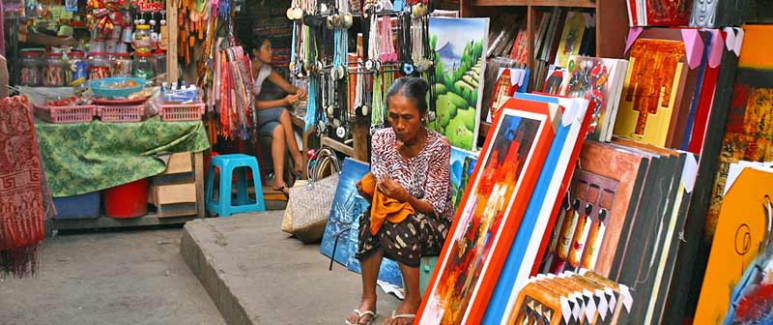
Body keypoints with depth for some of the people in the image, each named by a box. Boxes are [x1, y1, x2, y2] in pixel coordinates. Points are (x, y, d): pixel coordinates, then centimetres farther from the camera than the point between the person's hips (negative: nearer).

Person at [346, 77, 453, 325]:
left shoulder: (438, 146, -19)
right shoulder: (382, 140, -7)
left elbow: (434, 207, -18)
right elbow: (380, 196, -3)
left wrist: (404, 197, -36)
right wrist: (368, 191, -27)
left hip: (436, 226, -3)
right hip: (395, 217, 4)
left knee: (403, 227, -34)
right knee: (370, 219, -28)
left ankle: (413, 300, -13)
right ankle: (368, 298, -15)